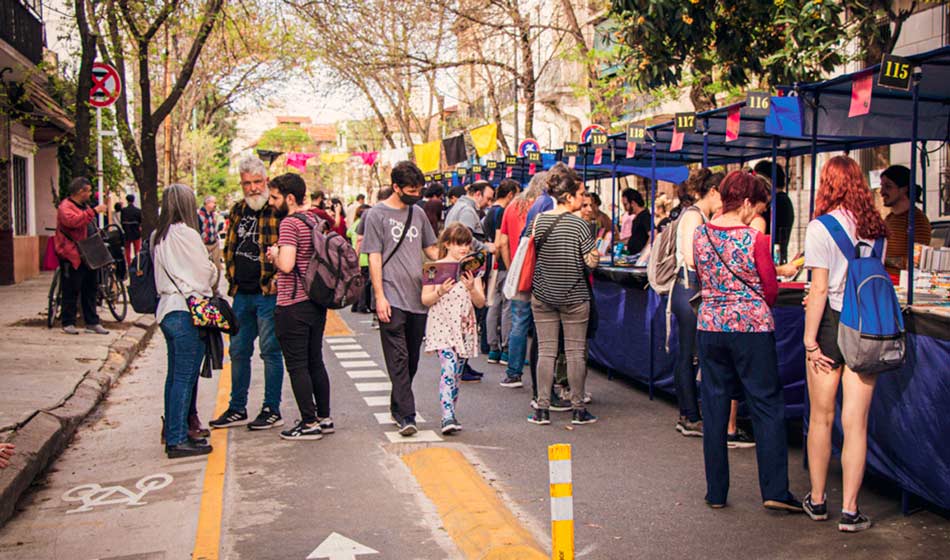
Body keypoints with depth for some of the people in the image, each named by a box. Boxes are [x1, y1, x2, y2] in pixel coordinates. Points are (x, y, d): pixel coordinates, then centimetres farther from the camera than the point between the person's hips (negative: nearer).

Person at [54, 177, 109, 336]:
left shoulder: (84, 206, 21)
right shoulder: (65, 207, -10)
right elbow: (73, 221, -32)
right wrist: (94, 211, -31)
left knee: (90, 289, 9)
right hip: (72, 256, -9)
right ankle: (68, 323, 5)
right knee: (71, 290, -4)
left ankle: (92, 322, 14)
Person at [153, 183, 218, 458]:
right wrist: (215, 269, 12)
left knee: (175, 375, 16)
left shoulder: (157, 236, 12)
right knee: (185, 378, -4)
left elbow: (164, 271, 12)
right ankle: (178, 440, 0)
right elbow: (206, 274, -9)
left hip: (167, 309, 9)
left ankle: (173, 432, 25)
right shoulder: (187, 235, -14)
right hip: (187, 311, -9)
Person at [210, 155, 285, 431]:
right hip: (242, 294, 7)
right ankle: (237, 409, 25)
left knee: (270, 351, 1)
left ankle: (272, 410, 12)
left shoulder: (278, 211, -10)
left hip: (268, 294, -7)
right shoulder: (237, 211, 12)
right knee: (238, 351, 13)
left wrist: (278, 279, -14)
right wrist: (231, 276, 13)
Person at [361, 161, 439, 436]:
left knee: (412, 358, 13)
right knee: (398, 358, -8)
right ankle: (405, 415, -7)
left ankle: (398, 405, 29)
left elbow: (431, 248, 23)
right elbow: (374, 258, -5)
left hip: (418, 298, 6)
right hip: (392, 299, -6)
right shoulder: (377, 215, -2)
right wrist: (379, 296, -12)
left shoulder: (418, 214, 15)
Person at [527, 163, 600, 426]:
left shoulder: (538, 221, 0)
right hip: (573, 297, -3)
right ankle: (578, 409, 12)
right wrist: (597, 253, 9)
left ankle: (542, 409, 8)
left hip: (542, 296, 4)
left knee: (545, 351, 7)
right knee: (575, 352, 6)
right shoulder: (578, 224, -13)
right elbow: (591, 262, -11)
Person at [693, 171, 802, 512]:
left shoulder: (701, 235, 2)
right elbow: (771, 289, -3)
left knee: (714, 408, 10)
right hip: (751, 329, -4)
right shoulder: (755, 239, -12)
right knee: (768, 407, 6)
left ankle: (716, 492, 16)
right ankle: (774, 491, 6)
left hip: (710, 327, 5)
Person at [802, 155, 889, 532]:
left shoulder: (821, 227, -9)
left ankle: (817, 501, 21)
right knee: (856, 422, 4)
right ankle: (850, 510, 7)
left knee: (821, 418, 9)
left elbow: (820, 289, -12)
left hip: (832, 323, -3)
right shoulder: (875, 227, 5)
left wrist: (809, 338, -7)